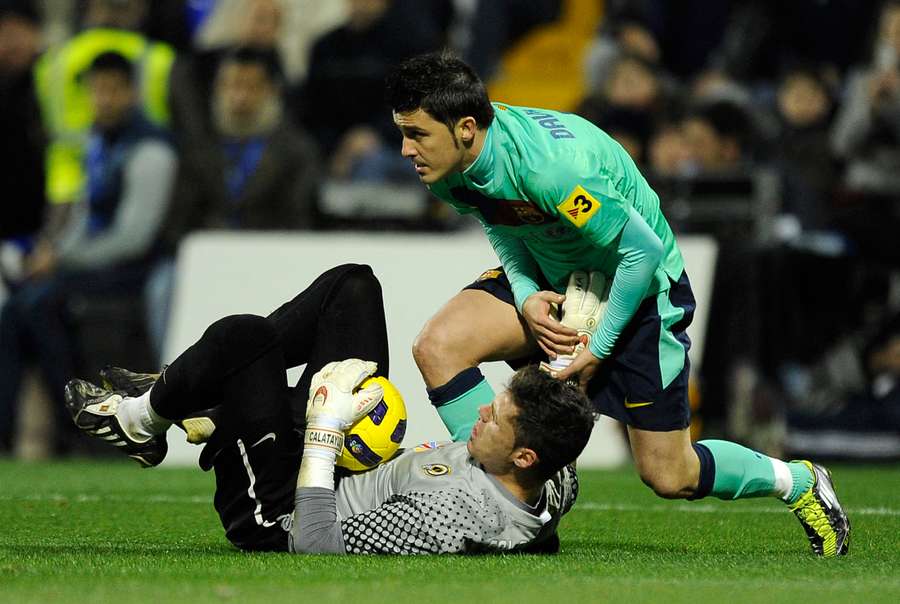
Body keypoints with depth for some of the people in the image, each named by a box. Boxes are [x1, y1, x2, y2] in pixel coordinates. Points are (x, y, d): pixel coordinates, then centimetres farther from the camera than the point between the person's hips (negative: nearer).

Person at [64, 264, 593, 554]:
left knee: (244, 334, -24)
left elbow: (313, 543, -39)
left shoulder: (450, 516, -42)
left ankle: (139, 421, 9)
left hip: (283, 520, -9)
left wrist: (323, 432, -33)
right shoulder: (556, 486, -18)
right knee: (352, 284, 6)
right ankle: (178, 390, 16)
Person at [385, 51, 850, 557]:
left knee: (668, 478, -1)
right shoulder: (446, 169, -14)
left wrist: (598, 349, -19)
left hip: (640, 286, -7)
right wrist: (525, 297, -13)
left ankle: (799, 482, 26)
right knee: (438, 345, -17)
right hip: (549, 279, 7)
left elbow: (643, 250, -28)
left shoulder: (547, 166, -38)